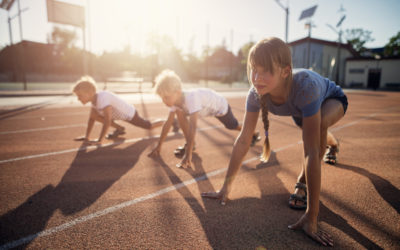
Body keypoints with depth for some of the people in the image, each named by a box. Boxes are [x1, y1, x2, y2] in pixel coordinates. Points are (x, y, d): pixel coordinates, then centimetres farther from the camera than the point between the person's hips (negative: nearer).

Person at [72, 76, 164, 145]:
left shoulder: (102, 98, -36)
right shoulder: (94, 98, -9)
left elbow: (107, 121, -36)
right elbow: (91, 118, 1)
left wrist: (99, 140, -31)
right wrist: (86, 137, 1)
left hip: (130, 114, -8)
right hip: (120, 114, 8)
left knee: (149, 126, 9)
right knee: (95, 114, -5)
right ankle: (119, 129, 11)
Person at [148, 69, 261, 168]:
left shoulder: (191, 98, -46)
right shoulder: (175, 100, -24)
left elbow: (192, 127, -53)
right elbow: (168, 123, -17)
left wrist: (188, 155, -56)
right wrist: (158, 146, -17)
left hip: (220, 106, -5)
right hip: (206, 106, 5)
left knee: (233, 125, 16)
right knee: (179, 112, -16)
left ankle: (253, 133, 48)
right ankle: (189, 144, -4)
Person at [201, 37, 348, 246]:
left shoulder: (304, 86, -48)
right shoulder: (256, 93, -35)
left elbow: (312, 152, -49)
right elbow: (243, 139, -30)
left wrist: (311, 217, -47)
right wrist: (226, 187, -29)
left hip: (333, 100, -4)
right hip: (300, 108, 5)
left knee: (320, 123, -37)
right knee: (310, 131, 31)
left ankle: (303, 182, -11)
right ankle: (331, 143, 71)